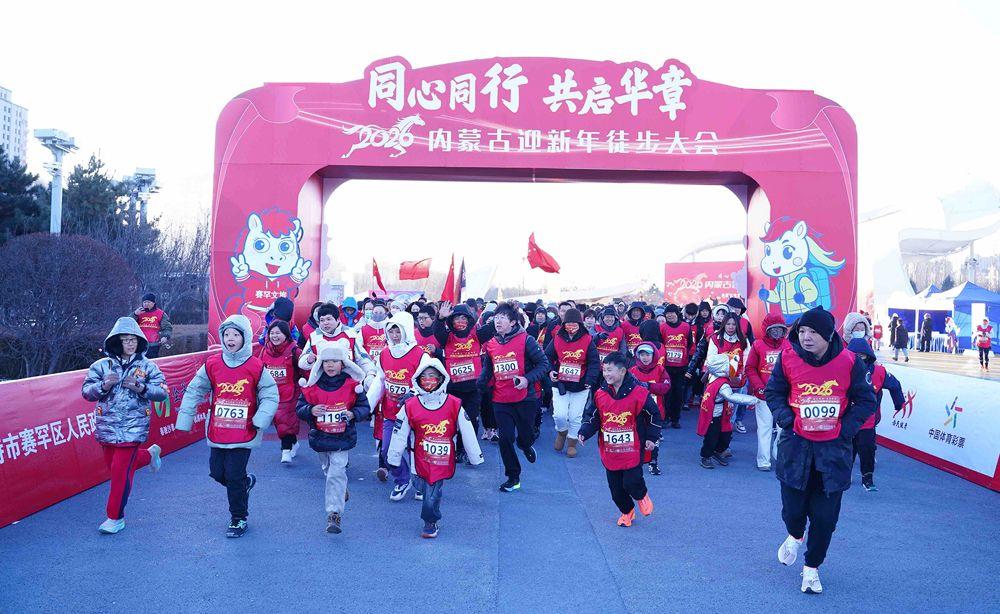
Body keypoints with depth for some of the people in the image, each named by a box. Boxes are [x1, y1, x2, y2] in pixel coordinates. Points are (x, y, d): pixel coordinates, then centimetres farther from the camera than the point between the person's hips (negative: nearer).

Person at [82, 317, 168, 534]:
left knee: (121, 471, -6)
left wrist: (141, 388, -19)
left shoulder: (148, 366, -1)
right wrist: (103, 386, -18)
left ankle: (116, 518, 9)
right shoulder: (101, 365, 3)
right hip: (107, 425, 4)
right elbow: (87, 392, 2)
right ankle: (149, 454, 45)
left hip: (133, 426, -3)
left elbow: (162, 393, -2)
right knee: (114, 465, 17)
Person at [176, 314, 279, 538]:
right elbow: (193, 392, 7)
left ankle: (239, 518, 17)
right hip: (217, 432, 4)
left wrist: (260, 421, -16)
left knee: (234, 476, -3)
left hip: (243, 434, -4)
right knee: (217, 473, 9)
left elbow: (270, 395, -4)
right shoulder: (212, 364, 0)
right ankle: (246, 482, 41)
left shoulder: (256, 367, -8)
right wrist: (184, 421, 4)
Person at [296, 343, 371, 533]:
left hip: (342, 438, -4)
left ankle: (334, 514, -12)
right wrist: (311, 411, -22)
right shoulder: (312, 386, -3)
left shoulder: (352, 385, -8)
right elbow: (299, 408, 0)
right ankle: (342, 490, 54)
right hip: (319, 437, 4)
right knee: (329, 469, 23)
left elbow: (365, 407, -2)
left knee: (336, 473, -13)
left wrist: (353, 414, -22)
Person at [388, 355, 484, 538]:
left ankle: (430, 523, 19)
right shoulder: (410, 406, -2)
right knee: (424, 489, 7)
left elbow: (467, 433, 2)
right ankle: (431, 521, 39)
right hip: (420, 460, 2)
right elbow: (399, 434, 5)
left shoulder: (454, 405, -5)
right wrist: (393, 459, 10)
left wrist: (476, 457, 7)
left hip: (443, 461, -2)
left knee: (431, 497, -7)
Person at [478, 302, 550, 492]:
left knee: (525, 437, 7)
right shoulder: (491, 344, 5)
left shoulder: (525, 340, -8)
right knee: (505, 439, 2)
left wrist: (528, 379, -21)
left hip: (525, 399, -3)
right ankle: (513, 477, 20)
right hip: (501, 401, 3)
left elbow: (543, 364, -7)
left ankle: (526, 446, 46)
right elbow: (487, 370, 15)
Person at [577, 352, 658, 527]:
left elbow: (653, 415, -1)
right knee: (616, 488, 10)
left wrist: (652, 438, -2)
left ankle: (642, 496, 26)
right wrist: (584, 433, -6)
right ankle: (627, 511, 37)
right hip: (609, 452, 4)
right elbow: (594, 419, 8)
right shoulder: (600, 394, -1)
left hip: (633, 450, -4)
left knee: (631, 483, -10)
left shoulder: (638, 392, -12)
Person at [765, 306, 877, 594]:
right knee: (793, 507, 2)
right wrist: (787, 420, -7)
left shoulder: (849, 361, -9)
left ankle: (812, 568, 27)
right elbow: (773, 393, 6)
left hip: (834, 447, 0)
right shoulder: (788, 357, -7)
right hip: (795, 443, 0)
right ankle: (795, 536, 41)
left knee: (825, 514, 5)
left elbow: (866, 401, 3)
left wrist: (845, 428, -6)